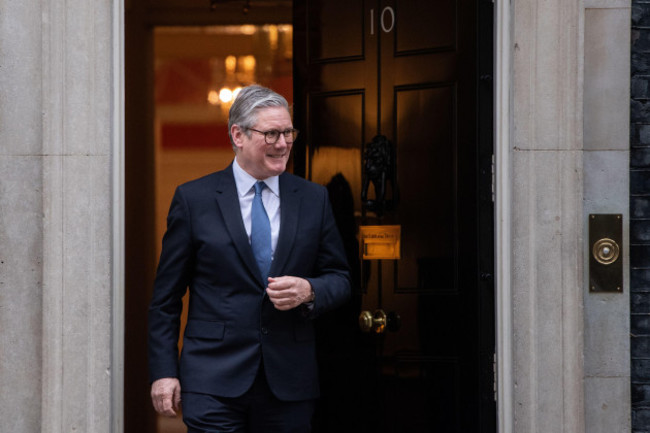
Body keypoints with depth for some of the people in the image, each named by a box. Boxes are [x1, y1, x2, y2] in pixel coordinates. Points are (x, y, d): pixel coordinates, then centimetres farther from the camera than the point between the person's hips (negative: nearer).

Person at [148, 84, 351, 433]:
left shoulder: (313, 200, 9)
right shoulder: (194, 199, 2)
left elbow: (340, 279, 12)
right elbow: (166, 296, 4)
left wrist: (308, 291, -11)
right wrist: (164, 371, -2)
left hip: (289, 382, 3)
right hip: (214, 384, -2)